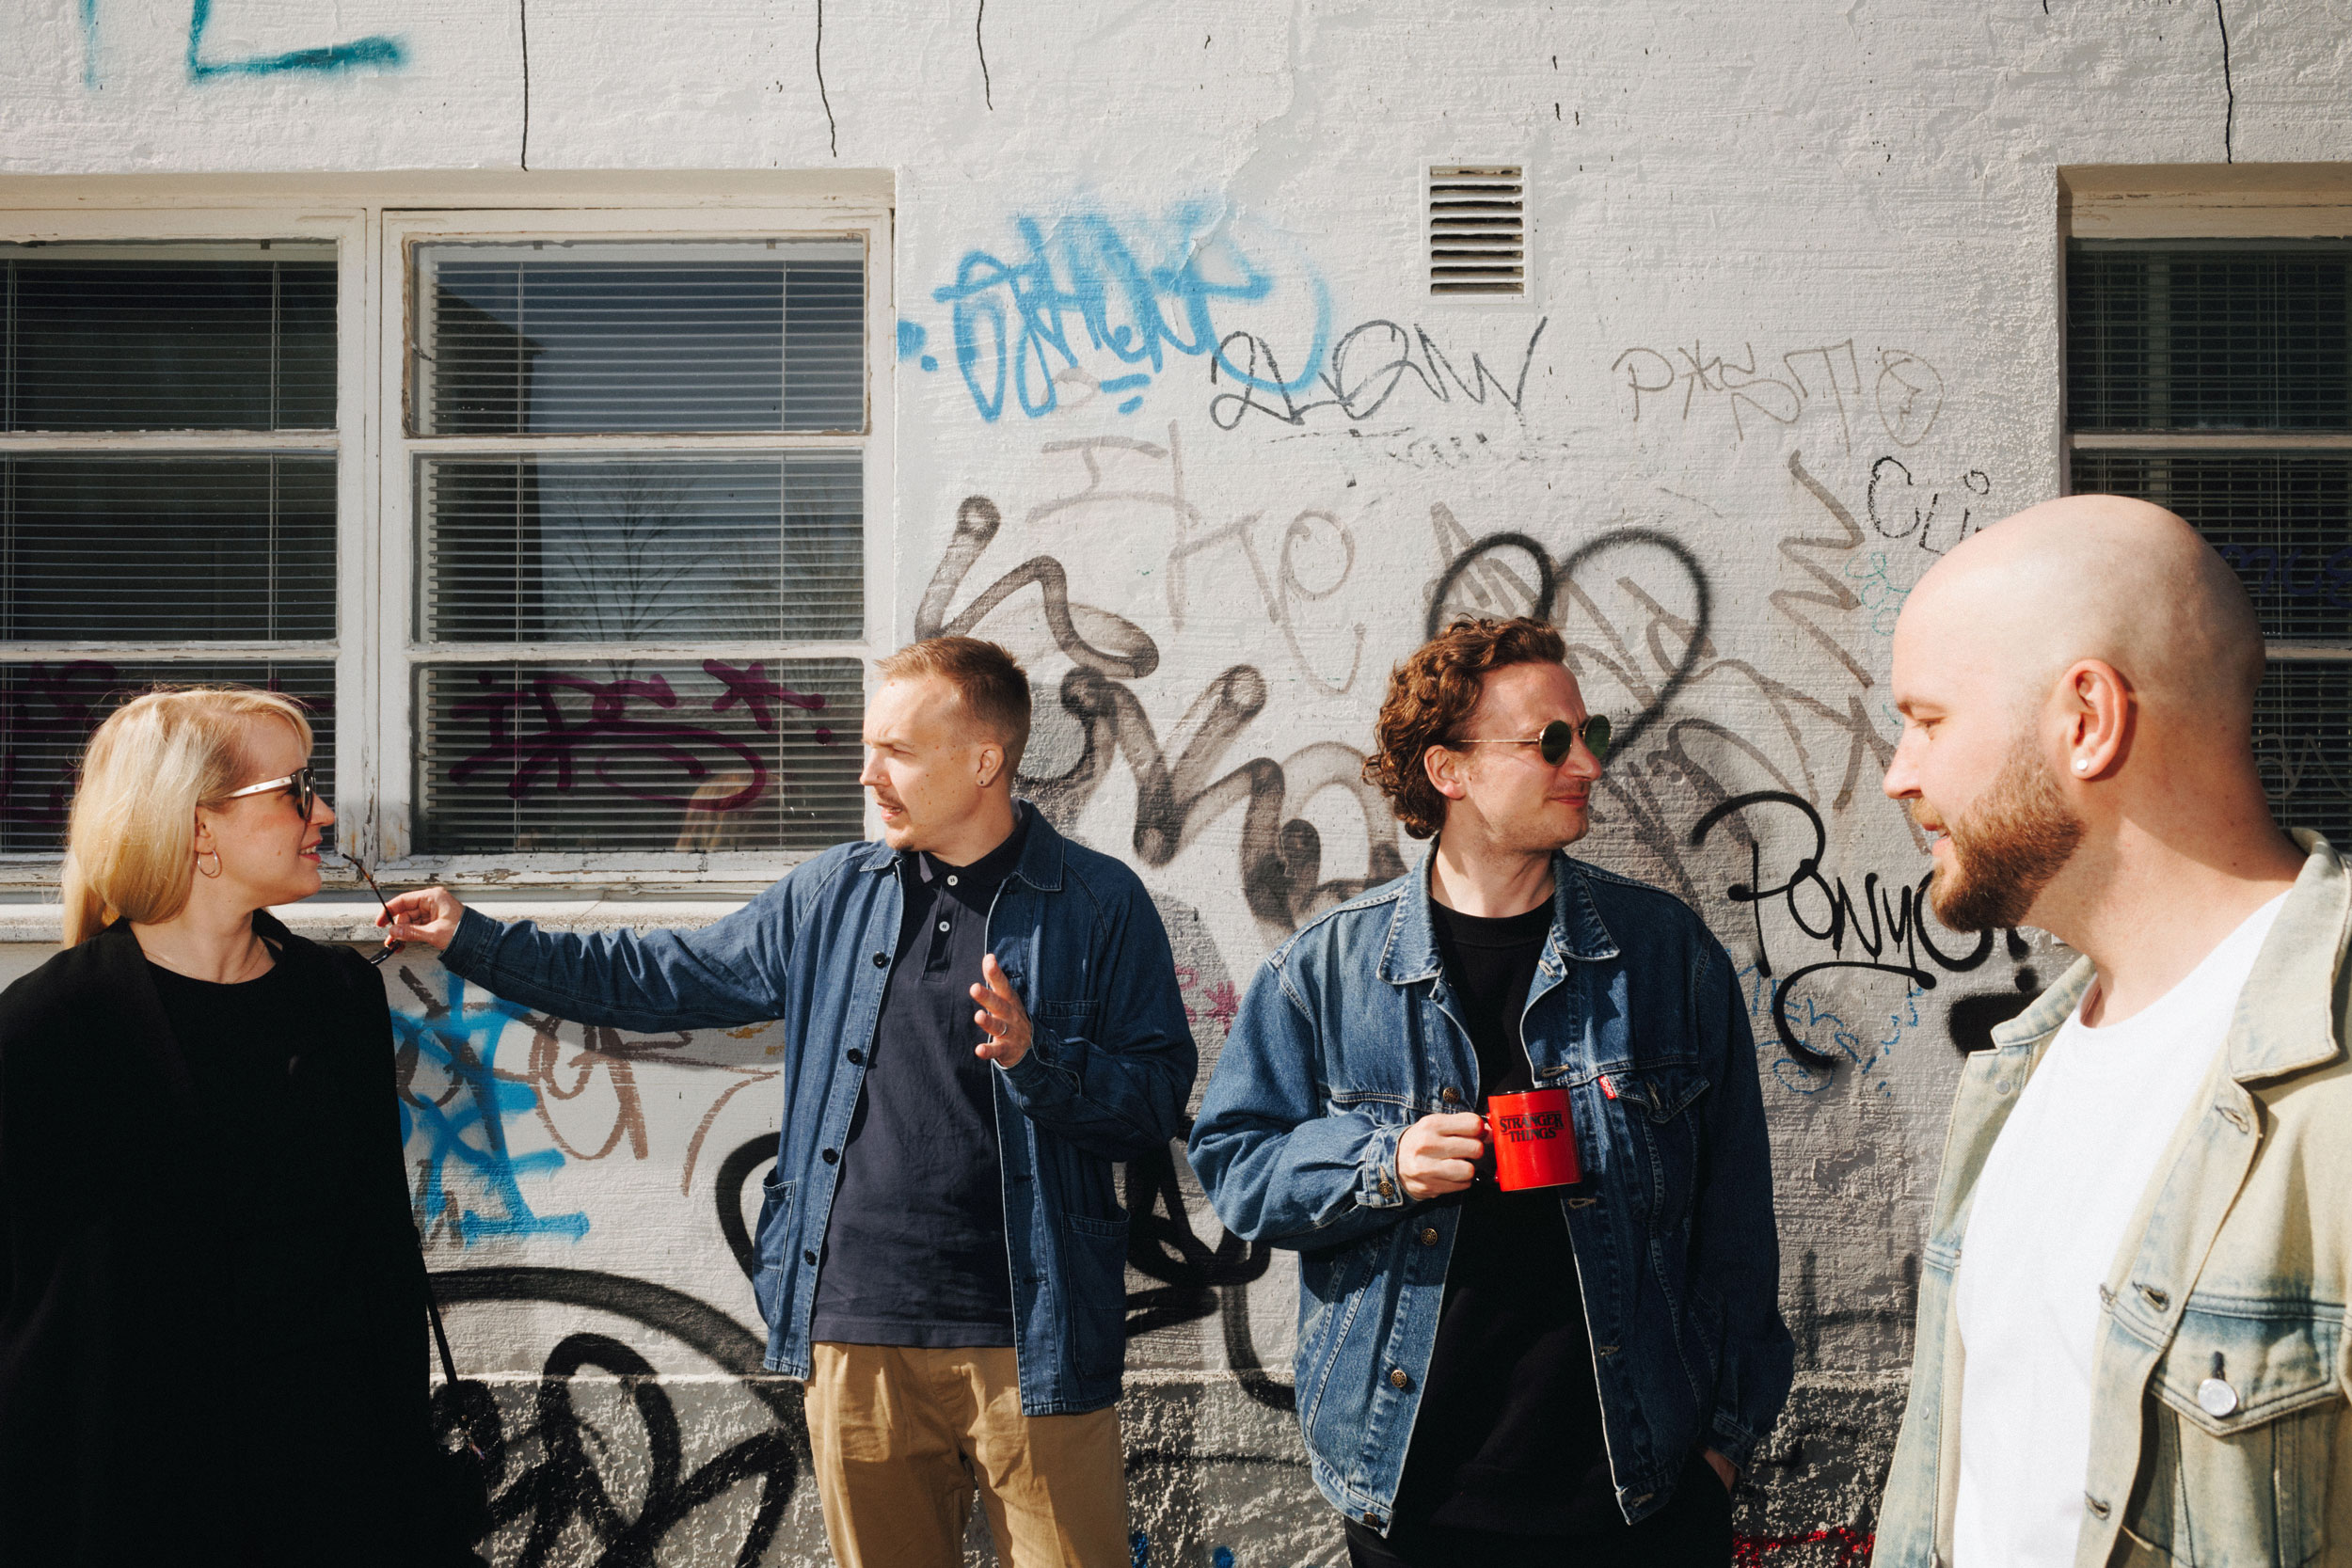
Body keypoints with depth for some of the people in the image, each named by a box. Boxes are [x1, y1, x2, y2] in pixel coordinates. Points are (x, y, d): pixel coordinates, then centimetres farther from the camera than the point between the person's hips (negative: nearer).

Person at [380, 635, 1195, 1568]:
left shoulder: (1099, 904, -1)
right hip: (856, 1334, 4)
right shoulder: (832, 896, 11)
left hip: (1029, 1344, -3)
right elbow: (661, 980, 17)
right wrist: (474, 941, 14)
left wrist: (1036, 1058, -19)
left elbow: (1158, 1103, -3)